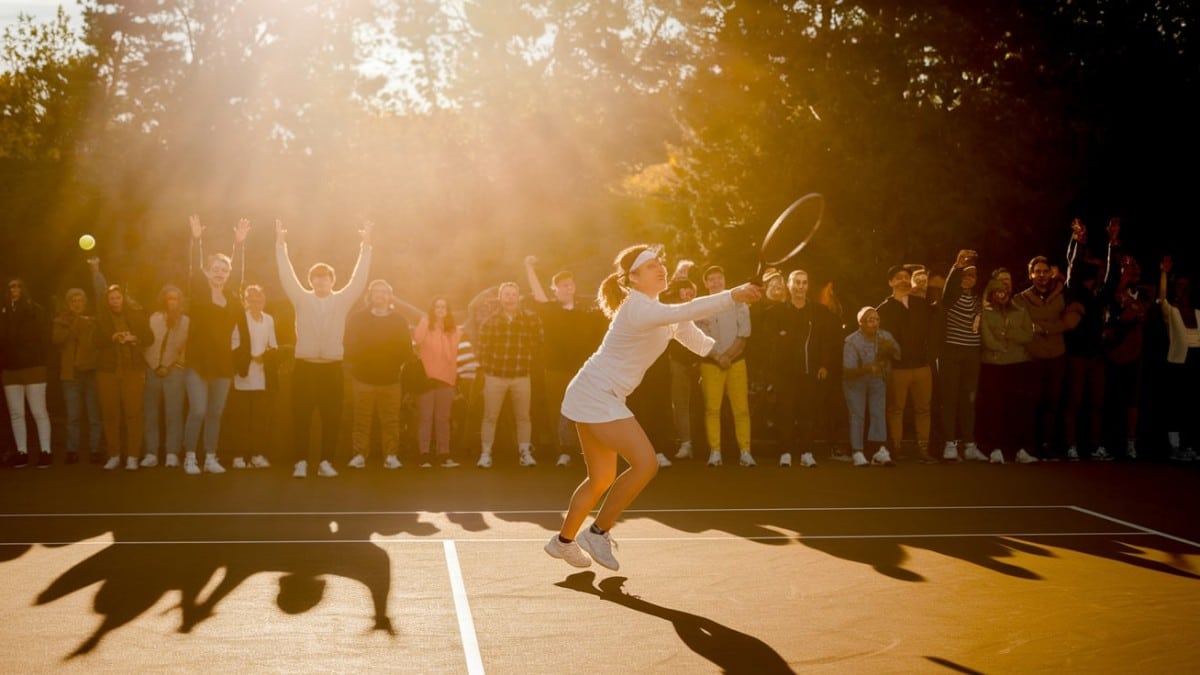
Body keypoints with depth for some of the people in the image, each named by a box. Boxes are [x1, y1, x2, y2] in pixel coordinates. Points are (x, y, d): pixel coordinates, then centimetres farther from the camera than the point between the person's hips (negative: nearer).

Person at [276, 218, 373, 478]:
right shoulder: (301, 299, 6)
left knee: (331, 417, 2)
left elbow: (359, 278, 0)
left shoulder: (342, 300, 6)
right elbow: (287, 275, 0)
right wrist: (281, 244, -7)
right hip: (304, 366, 0)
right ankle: (300, 462, 4)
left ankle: (326, 462, 10)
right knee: (301, 416, -1)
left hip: (332, 367, 1)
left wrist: (365, 245, -7)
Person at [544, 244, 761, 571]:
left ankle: (563, 540, 32)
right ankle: (598, 533, -4)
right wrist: (732, 296, -44)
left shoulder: (664, 312, 11)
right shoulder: (638, 308, -22)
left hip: (603, 398, 10)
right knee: (645, 463, -17)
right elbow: (687, 311, -38)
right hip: (595, 396, -10)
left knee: (602, 478, 17)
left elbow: (702, 344, 13)